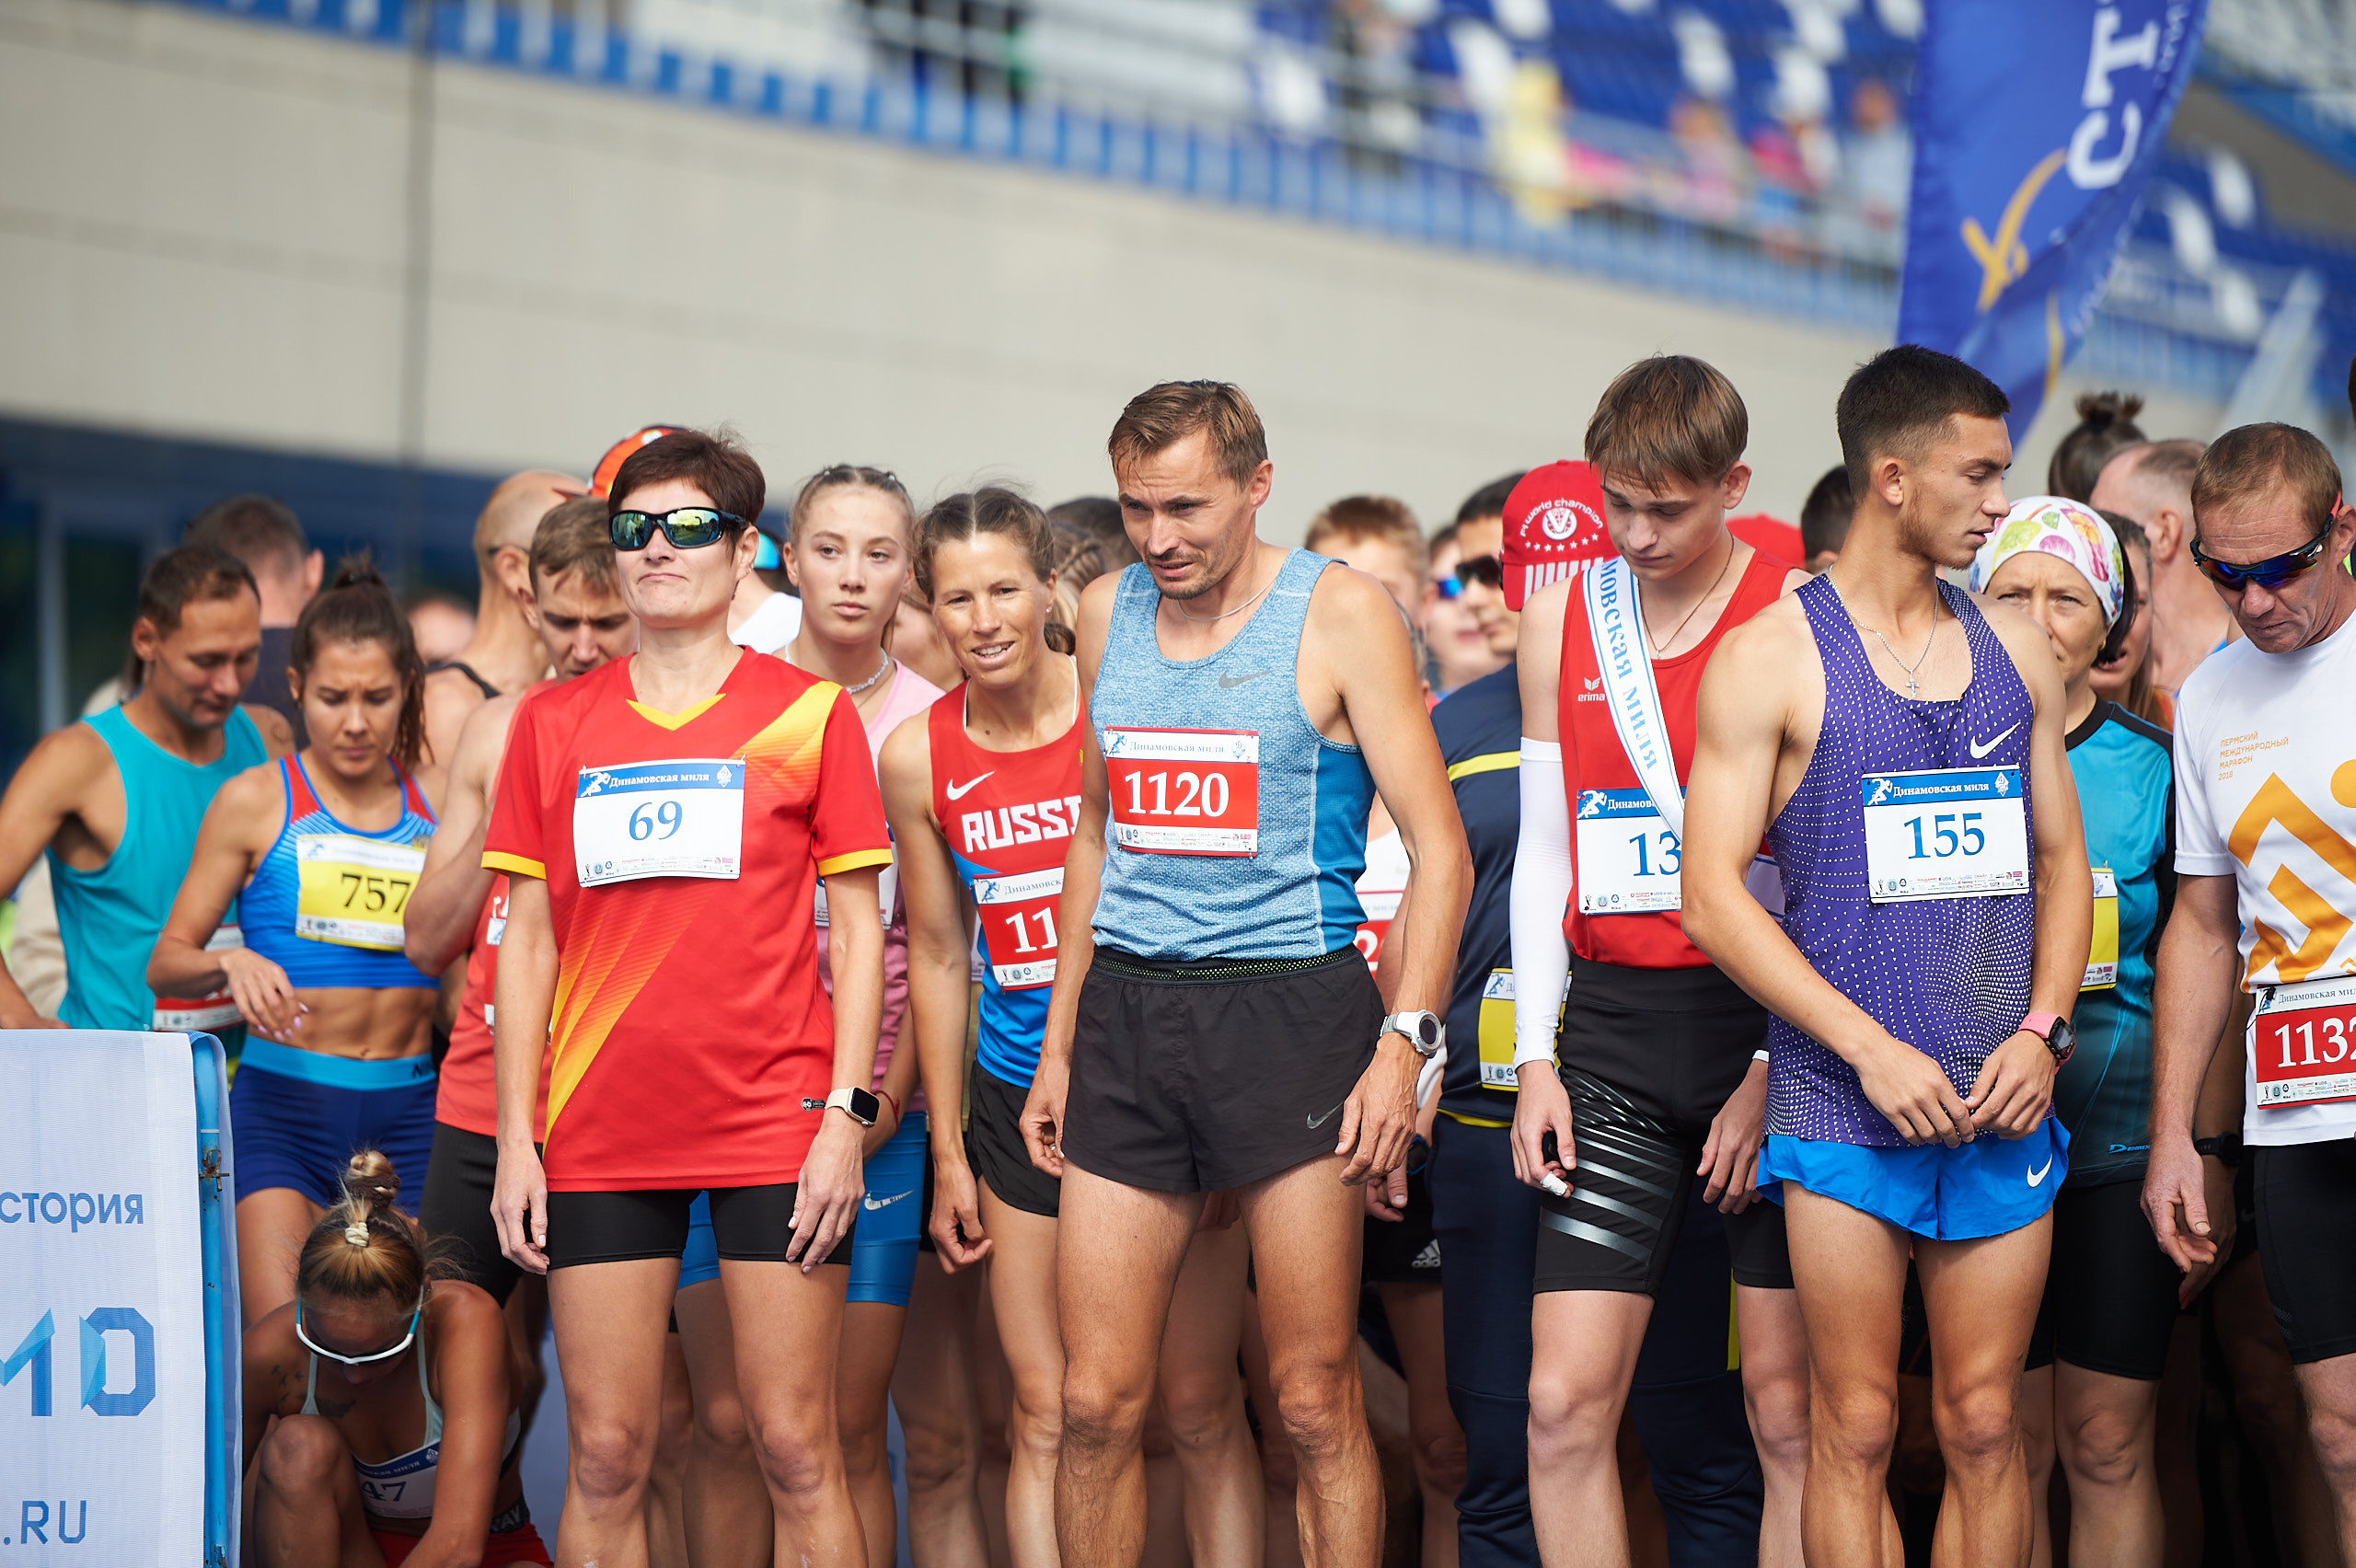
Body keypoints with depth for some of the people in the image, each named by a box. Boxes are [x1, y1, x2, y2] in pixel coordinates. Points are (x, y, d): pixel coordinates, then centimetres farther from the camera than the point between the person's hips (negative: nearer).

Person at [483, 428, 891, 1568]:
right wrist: (515, 1138, 4)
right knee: (604, 1456, 3)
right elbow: (528, 938, 10)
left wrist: (846, 1113, -6)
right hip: (603, 1135, 2)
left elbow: (857, 925, 3)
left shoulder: (809, 714, 3)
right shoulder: (554, 723, 10)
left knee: (796, 1451, -1)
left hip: (775, 1129, -2)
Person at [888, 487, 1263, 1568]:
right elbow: (937, 956, 9)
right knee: (1045, 1415, 1)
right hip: (1022, 1101, 2)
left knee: (1199, 1405, 3)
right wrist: (949, 1153, 9)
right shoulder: (918, 756, 0)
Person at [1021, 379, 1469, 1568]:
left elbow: (1438, 849, -5)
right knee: (1095, 1402, 2)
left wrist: (1405, 1041, -15)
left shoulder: (1337, 611, -3)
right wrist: (1059, 1045, 18)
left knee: (1316, 1404, -2)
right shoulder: (1106, 612, 11)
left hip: (1288, 1009, -4)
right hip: (1126, 1016, 4)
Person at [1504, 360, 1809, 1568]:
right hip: (1615, 1028, 4)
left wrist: (1775, 1071, -9)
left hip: (1771, 1026, -3)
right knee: (1564, 1402, -3)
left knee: (1792, 1410, 0)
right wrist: (1535, 1057, 7)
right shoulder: (1562, 617, 10)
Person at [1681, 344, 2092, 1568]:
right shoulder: (1771, 658, -4)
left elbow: (2062, 861, 15)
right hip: (1844, 1100, -4)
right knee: (1855, 1429, 0)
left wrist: (2042, 1031, -2)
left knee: (1984, 1426, 6)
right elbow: (1714, 896, -8)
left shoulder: (2014, 649, 11)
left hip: (2002, 1101, 4)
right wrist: (1872, 1048, -14)